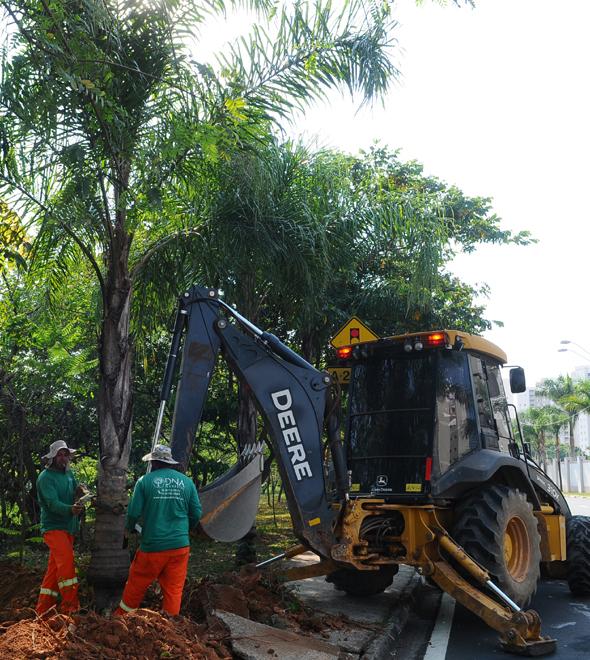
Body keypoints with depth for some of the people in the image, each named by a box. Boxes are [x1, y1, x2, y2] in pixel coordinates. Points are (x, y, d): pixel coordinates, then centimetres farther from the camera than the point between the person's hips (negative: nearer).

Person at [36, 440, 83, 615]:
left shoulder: (68, 473, 9)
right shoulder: (46, 477, -14)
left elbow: (74, 494, 12)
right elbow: (53, 503, -26)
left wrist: (79, 492, -12)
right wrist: (71, 509, -44)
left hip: (68, 527, 8)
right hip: (54, 527, -8)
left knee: (55, 566, 11)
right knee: (67, 561, -21)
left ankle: (43, 608, 20)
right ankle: (70, 607, -17)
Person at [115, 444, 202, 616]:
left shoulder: (145, 481, -6)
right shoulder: (187, 482, 2)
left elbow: (133, 512, -7)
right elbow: (196, 513, 4)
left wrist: (130, 528, 14)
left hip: (152, 546, -2)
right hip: (180, 546, 2)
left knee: (136, 585, 17)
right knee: (174, 590, 11)